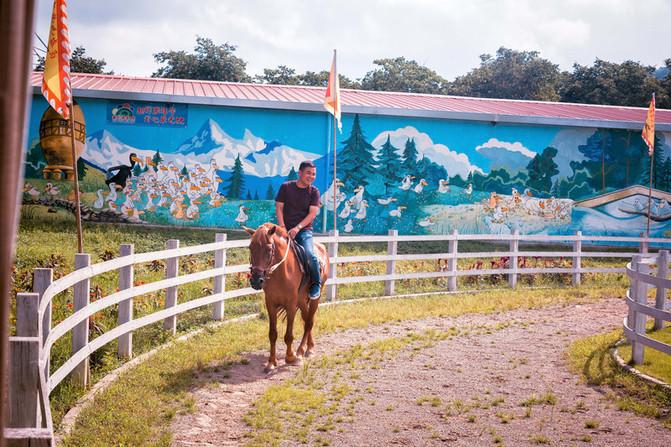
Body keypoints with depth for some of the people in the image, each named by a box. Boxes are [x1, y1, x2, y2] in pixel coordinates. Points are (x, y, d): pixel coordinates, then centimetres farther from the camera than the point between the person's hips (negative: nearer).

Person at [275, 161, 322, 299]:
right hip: (285, 229, 2)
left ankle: (316, 284, -6)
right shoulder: (286, 187, 5)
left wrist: (297, 228, -19)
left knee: (310, 254, -26)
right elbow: (279, 208, 3)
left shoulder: (314, 192, 4)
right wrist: (283, 228, -10)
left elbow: (312, 213, -6)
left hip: (304, 230, -1)